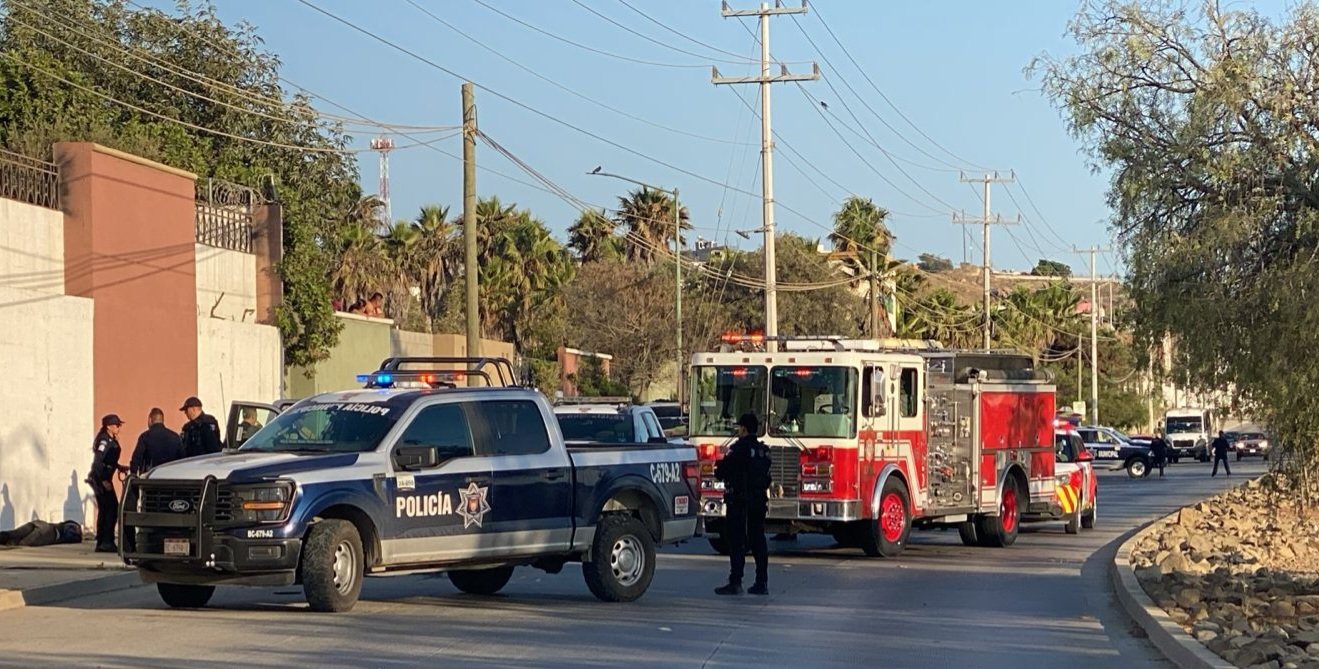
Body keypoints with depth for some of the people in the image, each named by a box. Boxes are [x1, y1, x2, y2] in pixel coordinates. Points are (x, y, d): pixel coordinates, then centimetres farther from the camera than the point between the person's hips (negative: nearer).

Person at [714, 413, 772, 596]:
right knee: (758, 540, 9)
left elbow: (721, 472, -12)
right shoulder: (764, 450, 11)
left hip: (739, 501, -7)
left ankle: (735, 582, -9)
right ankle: (762, 583, 9)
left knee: (737, 541, -6)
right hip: (760, 501, 7)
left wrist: (718, 469, 10)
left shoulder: (739, 449, -12)